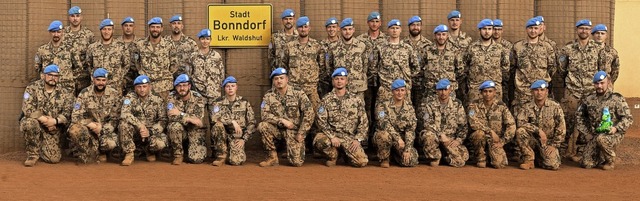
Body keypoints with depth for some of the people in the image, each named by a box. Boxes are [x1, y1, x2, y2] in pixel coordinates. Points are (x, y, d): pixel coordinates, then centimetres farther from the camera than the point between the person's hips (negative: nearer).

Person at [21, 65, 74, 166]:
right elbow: (27, 108, -15)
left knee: (54, 158, -14)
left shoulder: (65, 92, 2)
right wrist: (43, 119, -24)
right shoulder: (32, 88, -4)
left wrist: (55, 121, -24)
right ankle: (33, 153, -12)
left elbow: (67, 113, -5)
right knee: (30, 123, -39)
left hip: (52, 129, 2)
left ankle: (40, 148, 25)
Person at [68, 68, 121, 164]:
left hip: (106, 129, 0)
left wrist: (102, 128, -20)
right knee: (74, 130, -34)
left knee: (110, 143, -33)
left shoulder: (115, 94, -5)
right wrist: (90, 124, -29)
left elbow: (115, 119, -4)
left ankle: (102, 152, 7)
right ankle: (85, 156, -7)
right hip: (88, 127, 0)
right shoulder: (85, 94, -7)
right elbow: (75, 116, -13)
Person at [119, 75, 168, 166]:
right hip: (134, 133, -1)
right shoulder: (130, 97, -6)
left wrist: (150, 131, -22)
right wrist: (140, 125, -32)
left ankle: (149, 151, 9)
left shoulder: (158, 100, -2)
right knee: (124, 124, -32)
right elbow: (124, 114, -23)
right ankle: (129, 154, -14)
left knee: (160, 143, -31)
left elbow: (162, 121, -6)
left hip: (151, 132, 1)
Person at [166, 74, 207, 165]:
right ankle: (178, 154, -12)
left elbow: (198, 119, -20)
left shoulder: (198, 98, -10)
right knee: (174, 126, -35)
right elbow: (171, 116, -21)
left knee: (196, 159, -17)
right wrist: (190, 119, -28)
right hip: (180, 130, 0)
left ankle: (189, 148, 22)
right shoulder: (172, 97, -7)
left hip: (195, 131, 0)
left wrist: (181, 114, -25)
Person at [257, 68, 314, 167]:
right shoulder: (268, 96, -1)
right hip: (278, 129, 2)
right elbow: (264, 114, -11)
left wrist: (301, 133, -14)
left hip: (294, 131, -2)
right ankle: (272, 156, -11)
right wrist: (282, 120, -22)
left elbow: (309, 113, -11)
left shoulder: (298, 94, -7)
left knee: (297, 162, -16)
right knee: (262, 126, -30)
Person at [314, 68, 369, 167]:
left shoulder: (356, 100, 7)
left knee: (362, 161, -20)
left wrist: (358, 139, -6)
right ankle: (333, 155, 0)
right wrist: (332, 137, -16)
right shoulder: (326, 100, 4)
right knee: (319, 141, -35)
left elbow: (364, 122, 6)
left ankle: (347, 154, 17)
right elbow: (321, 121, -4)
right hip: (332, 134, -1)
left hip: (350, 137, 1)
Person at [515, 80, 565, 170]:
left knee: (553, 165, -24)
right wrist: (538, 130, -26)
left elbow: (561, 130, -4)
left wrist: (554, 145, -10)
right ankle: (529, 159, -12)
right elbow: (520, 122, -19)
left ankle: (538, 158, 14)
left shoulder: (555, 107, -4)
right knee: (520, 131, -30)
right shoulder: (526, 107, -2)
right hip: (533, 141, 0)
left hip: (549, 142, 0)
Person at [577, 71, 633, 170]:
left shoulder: (617, 99, -6)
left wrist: (616, 128, -24)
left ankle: (611, 161, -10)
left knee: (601, 139, -39)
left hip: (613, 134, -4)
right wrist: (585, 133, 6)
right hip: (594, 136, 4)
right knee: (586, 164, -8)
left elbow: (628, 118, -8)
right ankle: (603, 158, 25)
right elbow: (579, 116, 16)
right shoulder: (588, 99, 6)